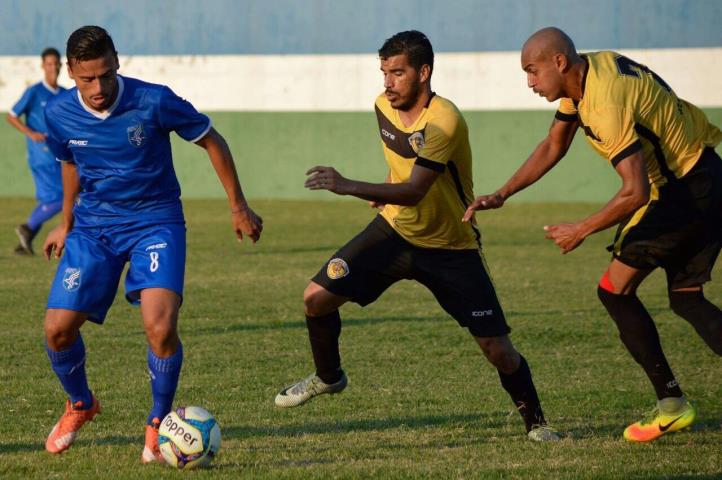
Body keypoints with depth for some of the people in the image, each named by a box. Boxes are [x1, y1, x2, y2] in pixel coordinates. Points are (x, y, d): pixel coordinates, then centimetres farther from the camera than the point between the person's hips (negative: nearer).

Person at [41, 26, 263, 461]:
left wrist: (239, 207, 1)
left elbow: (212, 142, -3)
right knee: (58, 328, -6)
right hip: (93, 227, 3)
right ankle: (80, 406, 25)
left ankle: (159, 425, 0)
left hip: (155, 221, -3)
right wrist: (66, 223, 26)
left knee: (160, 325, -24)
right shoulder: (60, 114, -7)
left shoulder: (154, 101, -18)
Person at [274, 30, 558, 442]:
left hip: (451, 248, -5)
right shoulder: (384, 107, -5)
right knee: (317, 297, -7)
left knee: (498, 349, -9)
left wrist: (349, 187, -43)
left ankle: (535, 421, 15)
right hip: (395, 231, 5)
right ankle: (328, 377, 20)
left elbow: (413, 191, -36)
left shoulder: (445, 122, -27)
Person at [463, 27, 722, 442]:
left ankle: (672, 404, 0)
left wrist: (582, 231, -16)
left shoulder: (607, 102, -26)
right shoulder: (585, 73, 4)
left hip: (685, 188, -10)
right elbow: (553, 147, 18)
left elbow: (635, 193, -29)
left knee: (615, 290, -3)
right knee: (686, 298, 13)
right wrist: (501, 196, 12)